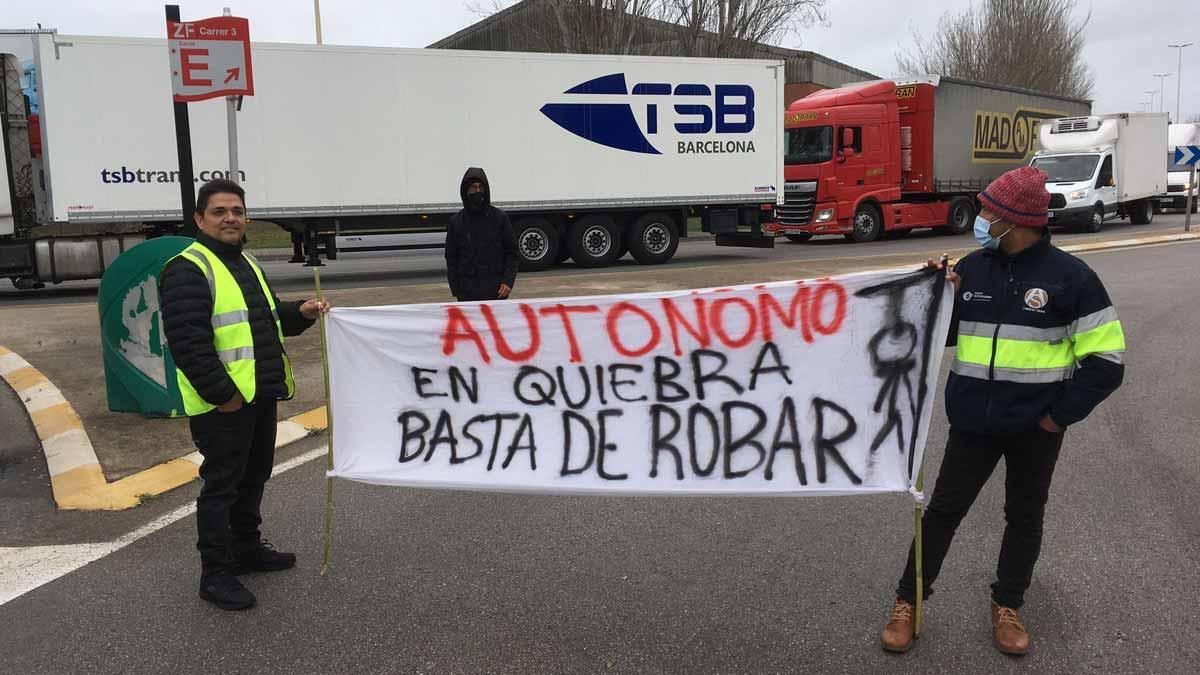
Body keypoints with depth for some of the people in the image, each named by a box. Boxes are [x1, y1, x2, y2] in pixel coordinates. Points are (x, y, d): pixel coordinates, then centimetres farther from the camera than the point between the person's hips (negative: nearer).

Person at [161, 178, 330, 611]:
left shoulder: (246, 263, 17)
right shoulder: (187, 270, -13)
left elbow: (266, 318, 27)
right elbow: (187, 340, -21)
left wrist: (299, 313, 8)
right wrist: (221, 393, -23)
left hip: (261, 394, 9)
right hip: (222, 402, -9)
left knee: (253, 477, 20)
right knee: (221, 485, -1)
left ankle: (247, 548, 36)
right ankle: (215, 574, 10)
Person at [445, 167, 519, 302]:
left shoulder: (500, 218, 3)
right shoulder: (456, 221, 5)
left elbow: (511, 252, 5)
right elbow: (451, 258, 9)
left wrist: (508, 281, -6)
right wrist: (455, 289, 2)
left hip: (496, 291, 0)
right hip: (467, 293, 1)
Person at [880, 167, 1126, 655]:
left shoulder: (1069, 275, -9)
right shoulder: (972, 268, 1)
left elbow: (1106, 359, -7)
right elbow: (942, 335, 11)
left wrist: (1061, 414, -9)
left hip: (1035, 427, -2)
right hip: (973, 420, 2)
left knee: (1024, 517, 14)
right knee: (943, 509, 7)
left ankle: (1007, 605, 34)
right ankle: (907, 601, 20)